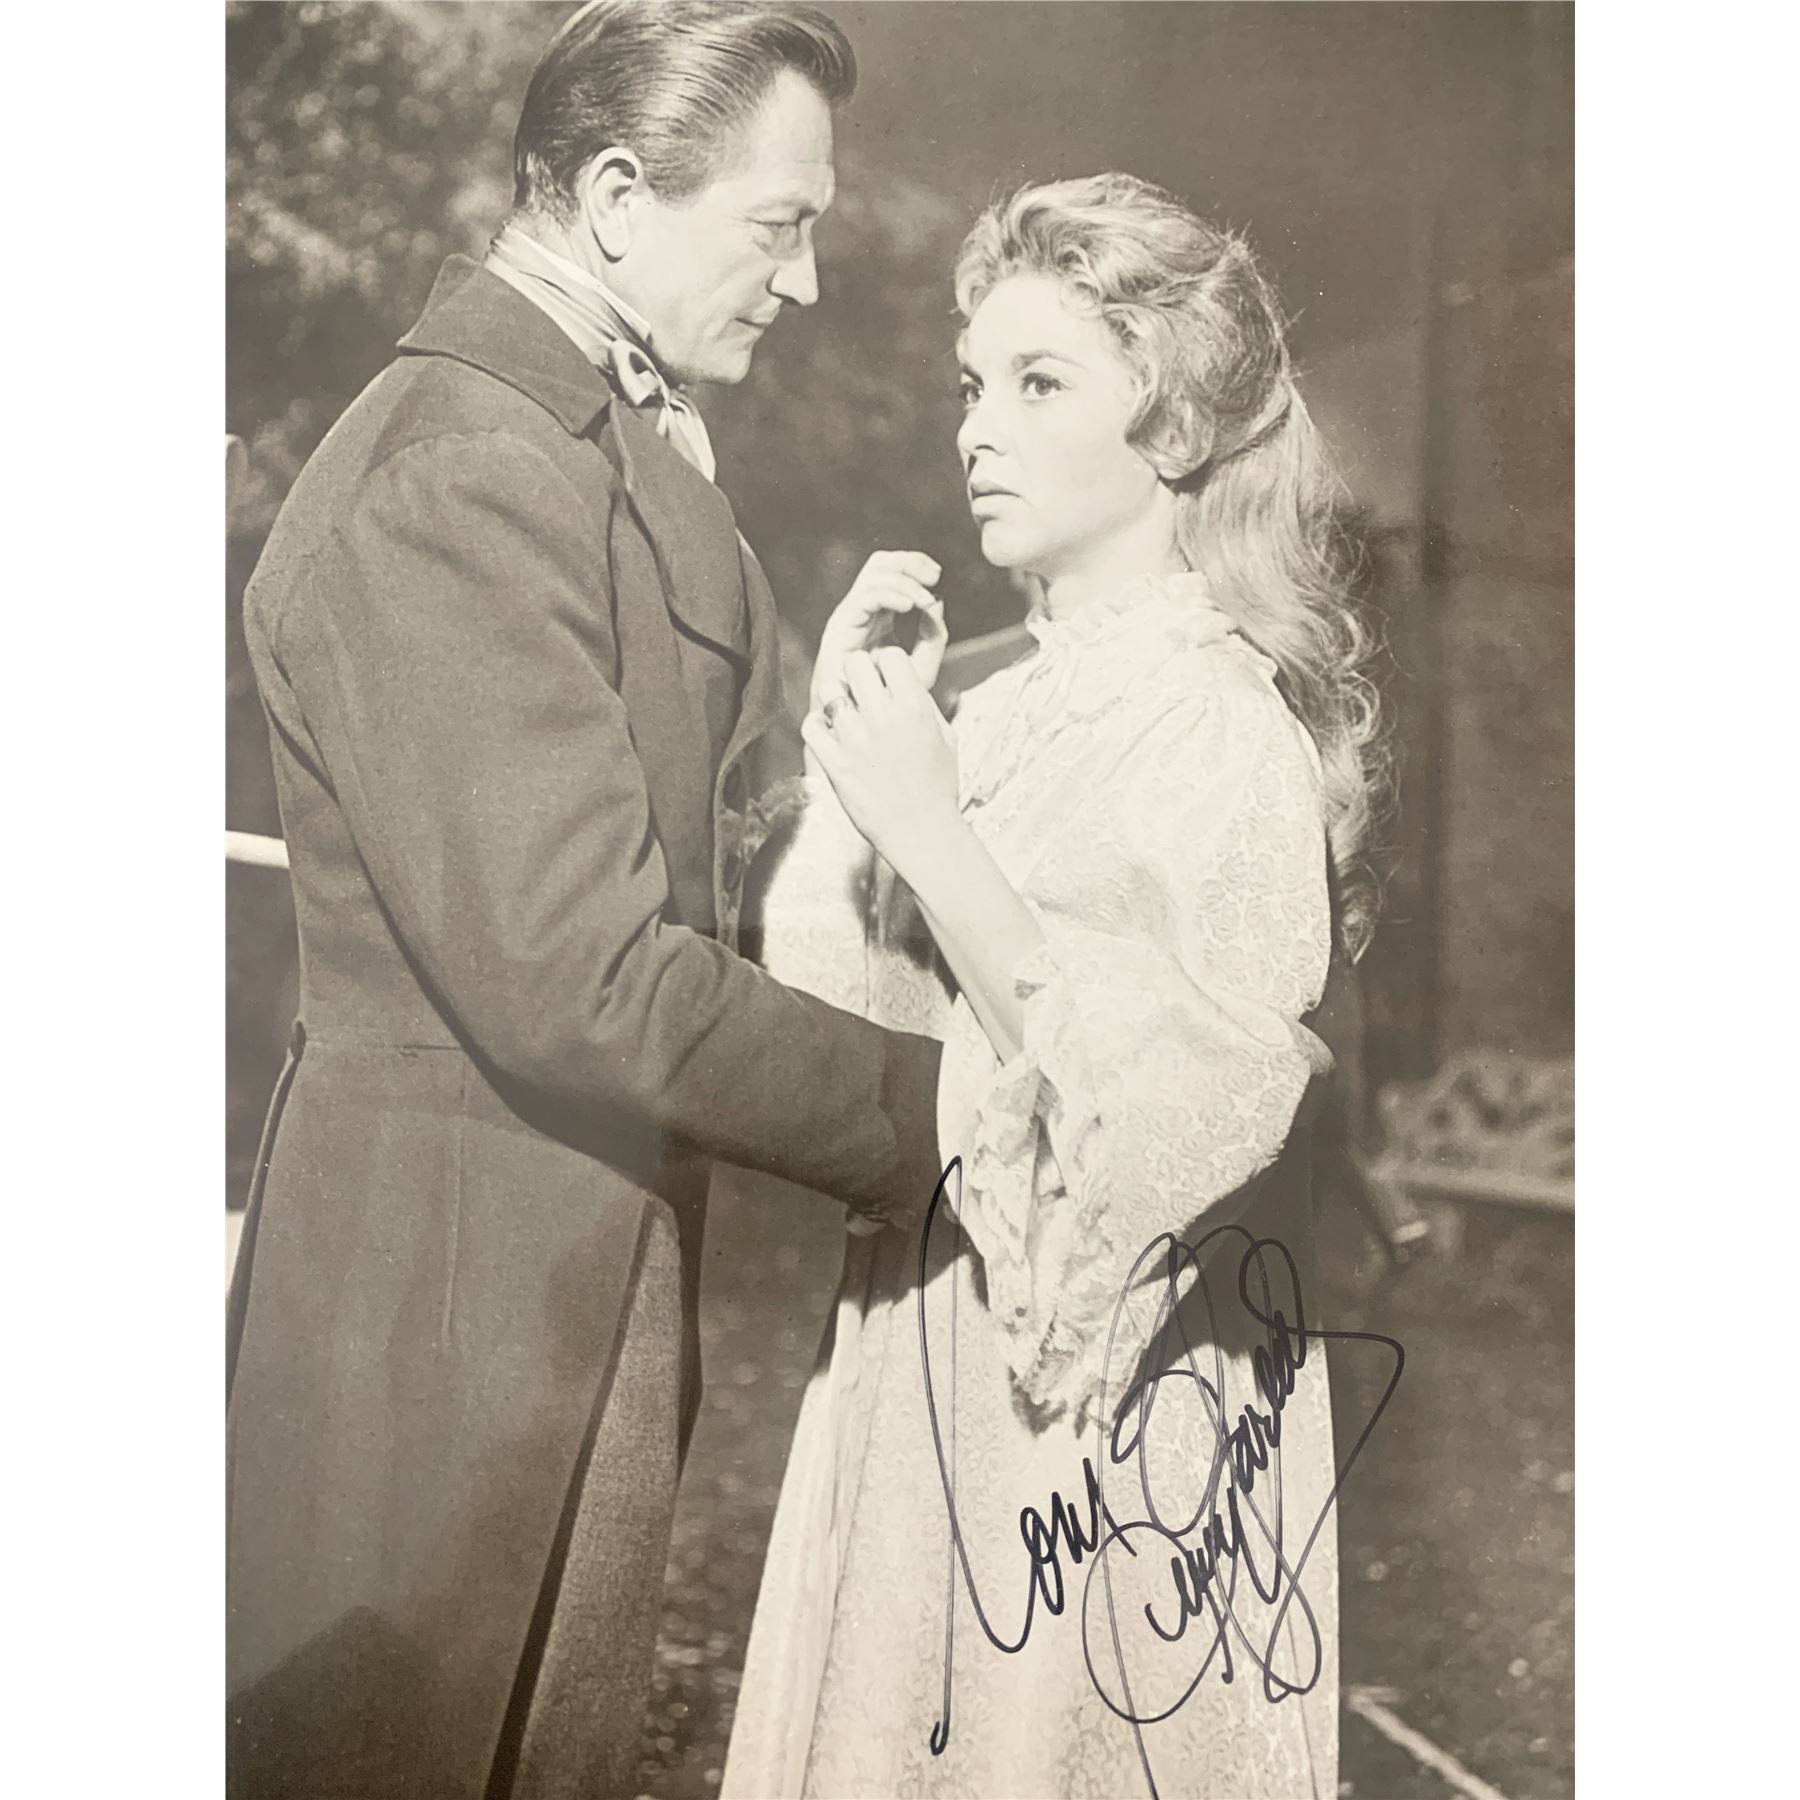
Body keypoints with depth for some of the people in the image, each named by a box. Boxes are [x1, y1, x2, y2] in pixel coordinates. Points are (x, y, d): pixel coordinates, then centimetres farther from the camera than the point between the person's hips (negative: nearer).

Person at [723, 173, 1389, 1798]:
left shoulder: (1221, 723, -14)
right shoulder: (1012, 704, 8)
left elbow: (1189, 1103, -23)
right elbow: (853, 1020, 8)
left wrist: (934, 839, -23)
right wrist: (847, 748, -1)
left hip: (1117, 1407, -7)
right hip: (939, 1366, 7)